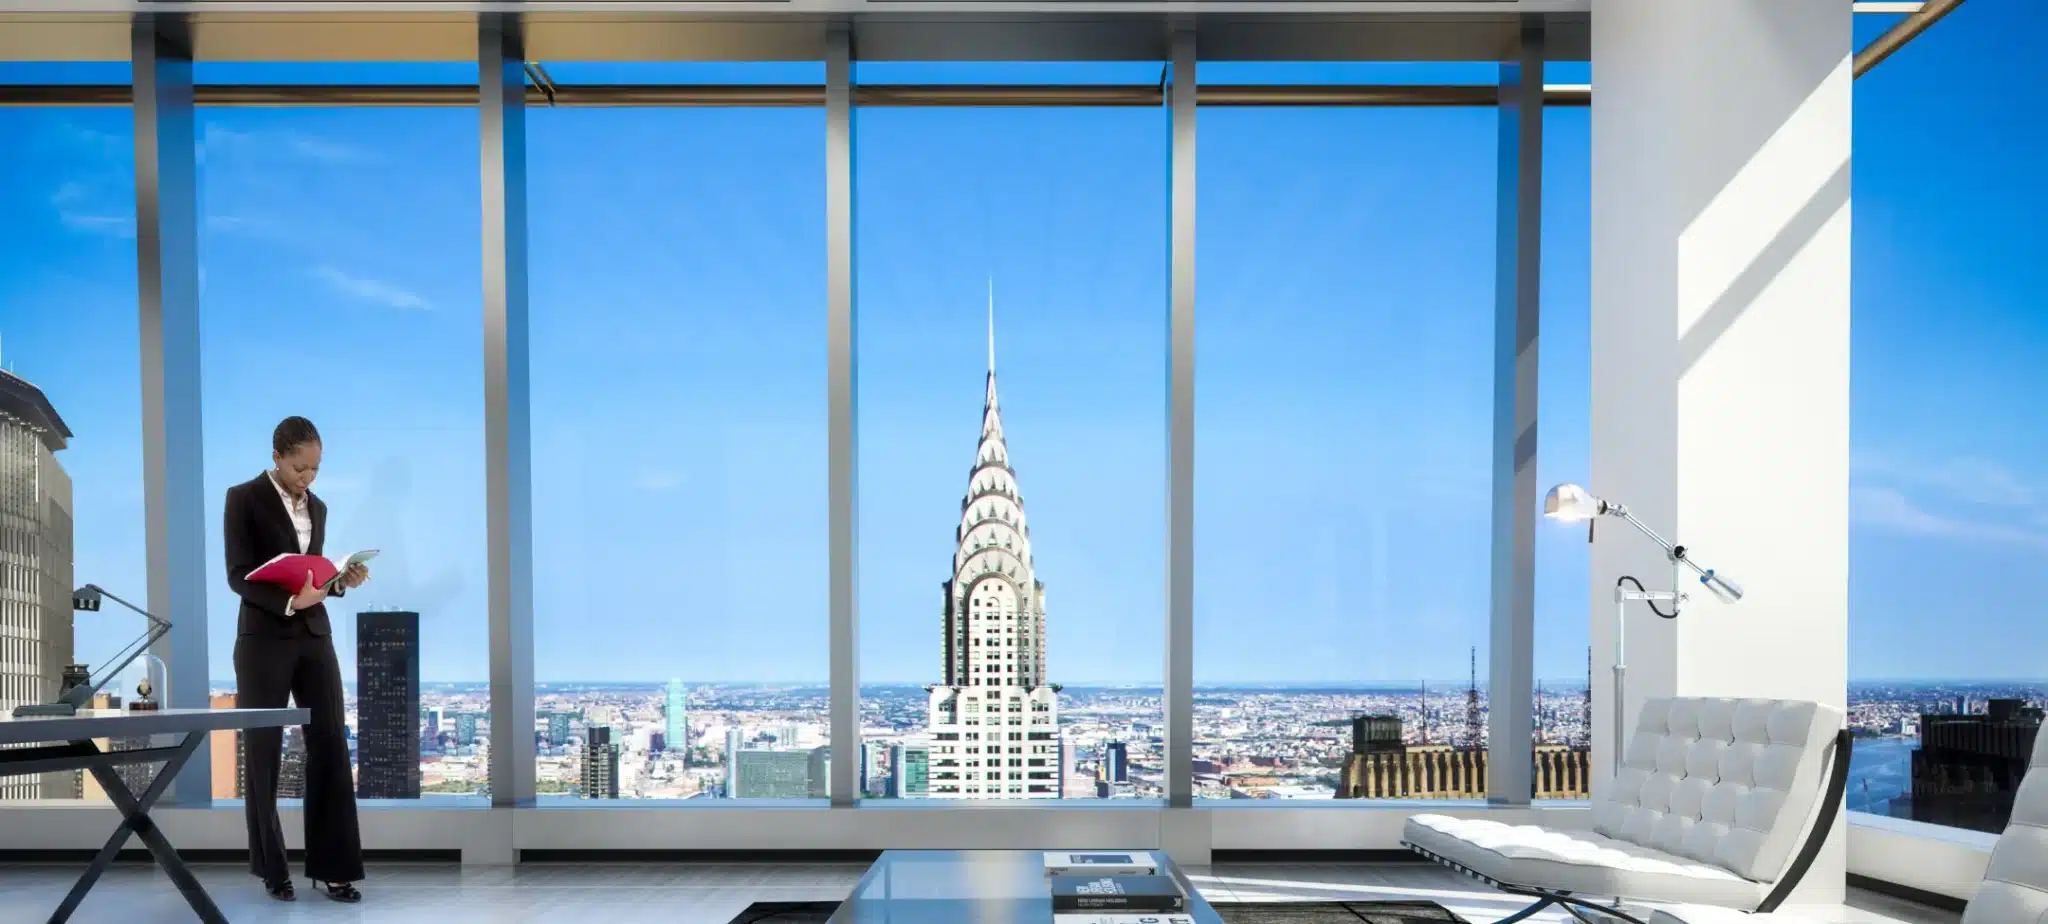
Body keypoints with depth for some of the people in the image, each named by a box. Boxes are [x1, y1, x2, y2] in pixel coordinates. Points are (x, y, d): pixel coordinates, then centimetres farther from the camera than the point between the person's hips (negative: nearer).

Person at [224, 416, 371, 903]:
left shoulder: (317, 507, 13)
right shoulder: (244, 498, -5)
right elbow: (239, 575, -11)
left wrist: (341, 581, -3)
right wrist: (290, 601, -25)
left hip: (315, 637, 5)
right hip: (265, 640, -5)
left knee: (331, 746, -1)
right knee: (262, 752, 5)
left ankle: (332, 867, 3)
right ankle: (273, 869, 16)